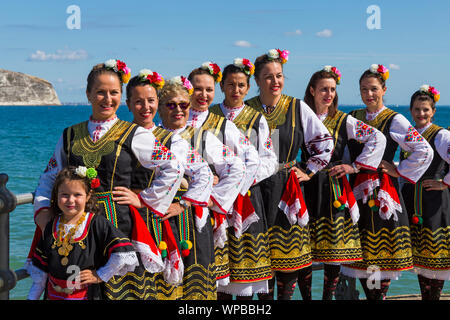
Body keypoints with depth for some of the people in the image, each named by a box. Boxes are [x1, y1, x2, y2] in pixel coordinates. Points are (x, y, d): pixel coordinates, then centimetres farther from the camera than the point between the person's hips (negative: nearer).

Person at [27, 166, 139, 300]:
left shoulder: (97, 224, -10)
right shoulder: (51, 227, 5)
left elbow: (124, 253, -18)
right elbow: (40, 271, 13)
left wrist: (100, 275, -12)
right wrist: (32, 297, 11)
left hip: (86, 295, -5)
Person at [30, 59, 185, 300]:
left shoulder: (134, 135, 2)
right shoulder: (70, 136, 13)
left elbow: (173, 167, 0)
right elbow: (50, 177, 19)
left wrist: (145, 200, -2)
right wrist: (42, 210, 3)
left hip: (118, 226, -3)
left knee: (118, 290, -4)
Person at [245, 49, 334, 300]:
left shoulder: (297, 107, 1)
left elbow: (324, 141, 6)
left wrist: (310, 172, 3)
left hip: (288, 189, 0)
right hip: (256, 189, 0)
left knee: (289, 251, 1)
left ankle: (286, 296, 15)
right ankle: (265, 298, 14)